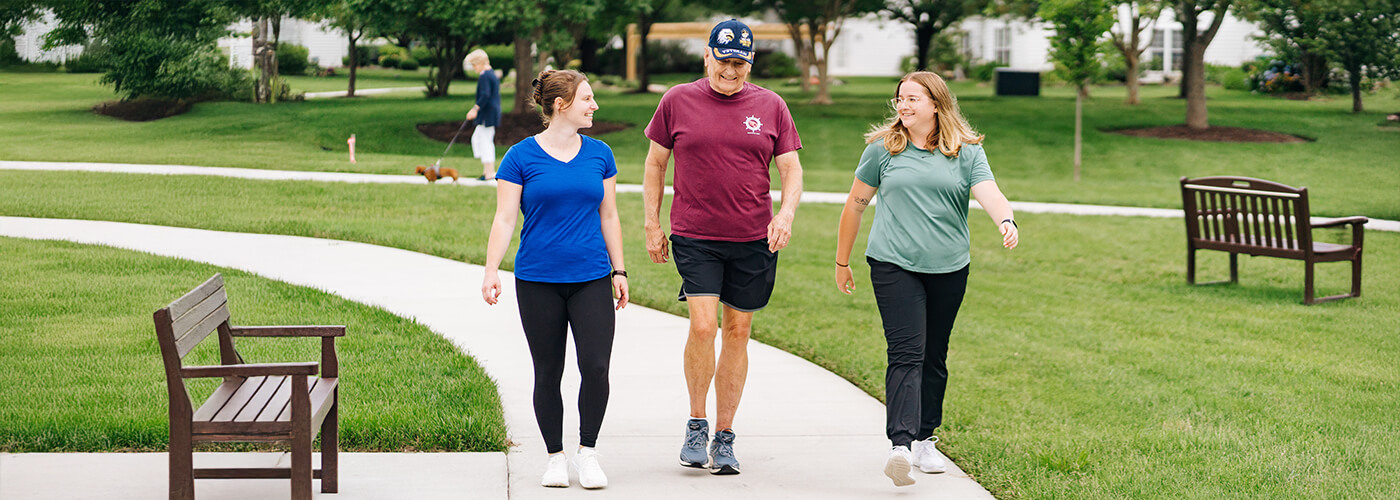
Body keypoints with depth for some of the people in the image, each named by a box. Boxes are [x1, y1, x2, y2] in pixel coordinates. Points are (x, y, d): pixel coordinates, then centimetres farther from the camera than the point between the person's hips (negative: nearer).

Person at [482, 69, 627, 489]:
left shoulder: (599, 154, 8)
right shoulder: (521, 157, -1)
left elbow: (609, 217, 14)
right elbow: (504, 220, -2)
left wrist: (619, 271, 11)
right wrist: (490, 274, -10)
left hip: (591, 280, 2)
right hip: (538, 282, -2)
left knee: (595, 367, -9)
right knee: (548, 374, 5)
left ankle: (587, 452, 8)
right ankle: (555, 458, 19)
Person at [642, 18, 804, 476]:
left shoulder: (770, 106, 5)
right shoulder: (677, 101, 2)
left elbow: (791, 169, 7)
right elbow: (655, 163, 11)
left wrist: (786, 214, -11)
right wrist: (652, 224, 7)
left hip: (753, 239, 2)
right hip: (693, 236, -2)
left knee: (737, 331, 7)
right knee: (703, 326, -15)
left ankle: (724, 437, 18)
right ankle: (696, 425, 6)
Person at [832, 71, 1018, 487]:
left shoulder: (966, 151, 4)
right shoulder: (883, 148, 3)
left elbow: (989, 192, -11)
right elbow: (855, 204, 11)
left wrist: (1006, 221, -34)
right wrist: (842, 261, 14)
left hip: (949, 268, 2)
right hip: (893, 265, -2)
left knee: (934, 357, 11)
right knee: (905, 353, -15)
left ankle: (925, 440, 26)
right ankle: (900, 445, -24)